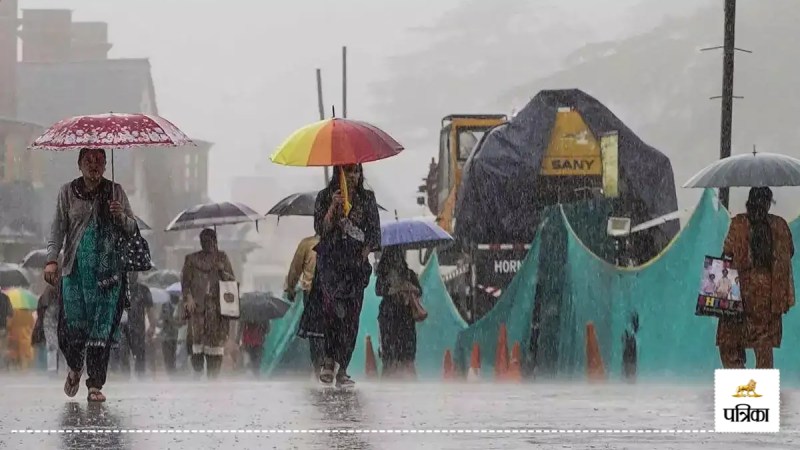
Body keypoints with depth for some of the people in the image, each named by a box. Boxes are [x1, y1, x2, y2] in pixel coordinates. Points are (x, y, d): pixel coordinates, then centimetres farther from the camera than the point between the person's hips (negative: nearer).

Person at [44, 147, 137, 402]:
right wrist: (52, 259, -8)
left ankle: (96, 385, -1)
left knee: (102, 328, -5)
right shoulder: (68, 192, 7)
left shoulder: (115, 192, 8)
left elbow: (132, 229, 9)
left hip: (108, 270, 0)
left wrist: (120, 216, -12)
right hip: (75, 268, 0)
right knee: (73, 324, -3)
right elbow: (58, 228, 4)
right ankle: (75, 369, 27)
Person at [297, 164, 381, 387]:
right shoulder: (325, 197, 5)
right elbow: (321, 228, -1)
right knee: (335, 307, -23)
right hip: (331, 259, -2)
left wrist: (365, 252, -1)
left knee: (351, 315, -2)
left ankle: (342, 370, 1)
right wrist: (333, 207, -14)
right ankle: (328, 360, -16)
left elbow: (374, 231, 12)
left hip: (356, 261, 2)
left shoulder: (367, 198, 11)